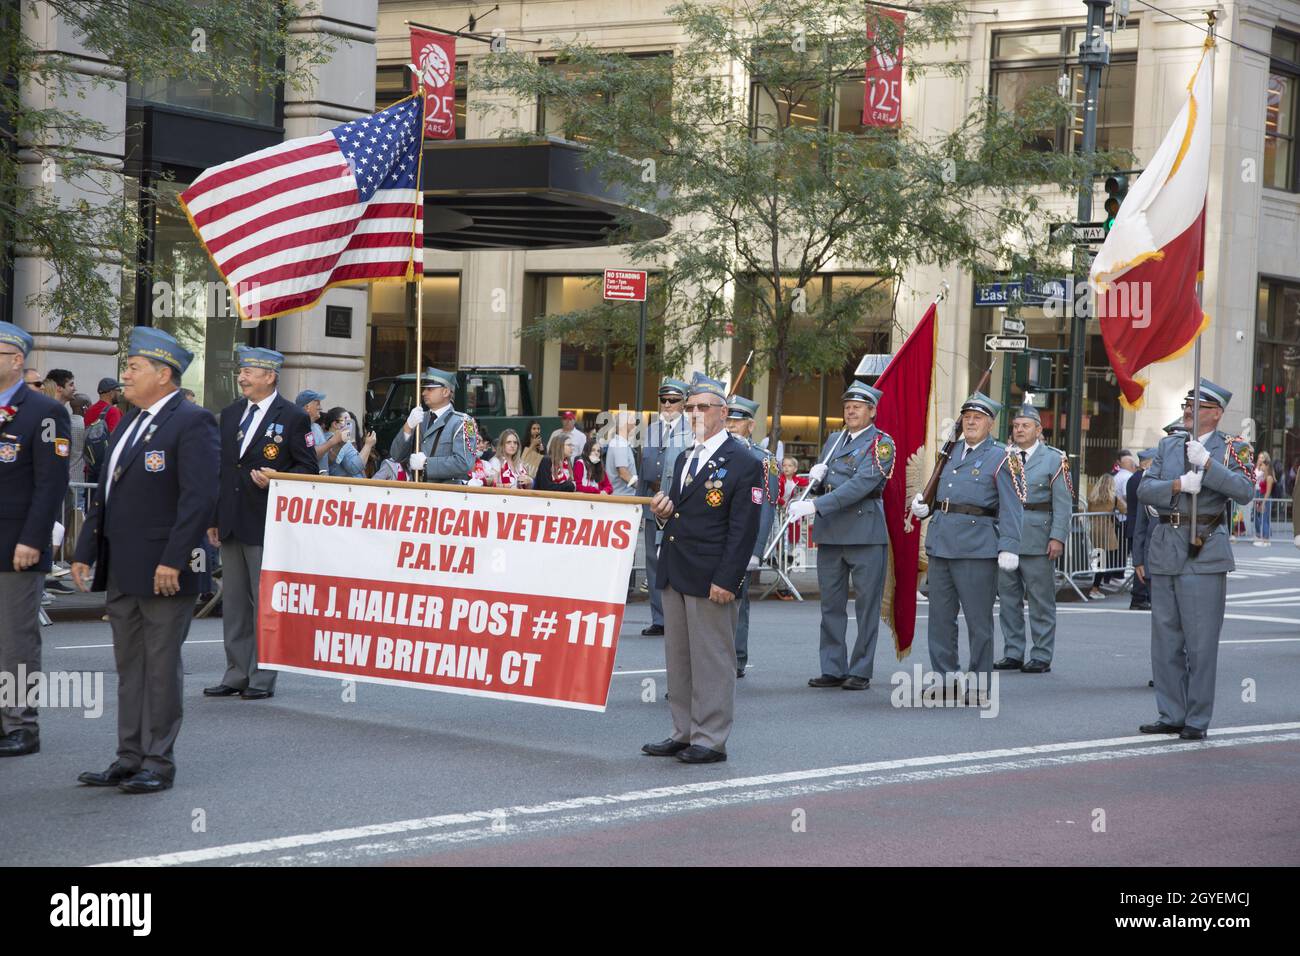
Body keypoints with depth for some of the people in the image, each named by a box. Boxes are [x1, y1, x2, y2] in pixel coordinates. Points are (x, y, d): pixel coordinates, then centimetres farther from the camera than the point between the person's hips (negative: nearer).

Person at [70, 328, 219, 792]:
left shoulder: (192, 423, -11)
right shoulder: (129, 423, 17)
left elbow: (200, 497, -19)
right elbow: (104, 492, 20)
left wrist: (173, 560, -23)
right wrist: (85, 553, 14)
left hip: (164, 572, -9)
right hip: (122, 571, 9)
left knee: (161, 667, -1)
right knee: (129, 667, 12)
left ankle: (159, 763, 7)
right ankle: (129, 758, 19)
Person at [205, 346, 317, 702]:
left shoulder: (293, 418, -5)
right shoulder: (230, 414, 13)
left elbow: (309, 469, -4)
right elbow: (219, 468, 16)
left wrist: (276, 482, -21)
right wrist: (213, 517, 12)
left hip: (266, 525, -6)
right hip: (231, 525, 6)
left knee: (266, 602, -1)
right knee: (233, 603, 10)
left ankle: (262, 678, 4)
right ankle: (236, 675, 16)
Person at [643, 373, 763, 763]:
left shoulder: (744, 463, -9)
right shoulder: (684, 459, 17)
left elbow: (743, 529, -13)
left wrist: (726, 580, -19)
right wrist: (664, 513, 3)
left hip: (710, 579, -8)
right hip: (674, 574, 8)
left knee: (712, 660, -3)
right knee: (679, 658, 13)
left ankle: (711, 741, 2)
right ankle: (684, 734, 21)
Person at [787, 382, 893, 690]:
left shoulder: (881, 444, -6)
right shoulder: (834, 440, 15)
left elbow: (861, 484, -19)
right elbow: (821, 485, 23)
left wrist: (814, 506, -25)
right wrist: (815, 477, -3)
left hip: (865, 532, -6)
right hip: (830, 532, 6)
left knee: (866, 604, 0)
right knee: (831, 604, 8)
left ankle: (861, 672, 6)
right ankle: (833, 669, 13)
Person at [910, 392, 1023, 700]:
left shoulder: (1001, 459, -3)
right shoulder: (953, 452, 16)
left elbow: (1012, 508, -11)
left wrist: (1009, 547, -20)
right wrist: (924, 507, 11)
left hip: (977, 547, -7)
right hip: (941, 543, 7)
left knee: (978, 618, -1)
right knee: (940, 615, 8)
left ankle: (980, 684, 5)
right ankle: (943, 679, 16)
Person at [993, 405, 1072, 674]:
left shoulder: (1054, 459, 0)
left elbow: (1063, 502, -5)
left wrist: (1058, 537, -13)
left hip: (1037, 539, -4)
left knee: (1041, 601, 0)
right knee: (1008, 598, 9)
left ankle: (1041, 657, 6)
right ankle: (1013, 654, 17)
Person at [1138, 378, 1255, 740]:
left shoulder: (1232, 449, 1)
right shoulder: (1168, 446, 14)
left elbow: (1245, 492, -15)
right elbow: (1145, 490, 4)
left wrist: (1206, 463, -22)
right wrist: (1178, 484, -14)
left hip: (1204, 553, -5)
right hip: (1165, 550, 5)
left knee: (1201, 642, -5)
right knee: (1166, 639, 9)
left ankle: (1197, 720, 1)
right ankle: (1171, 716, 16)